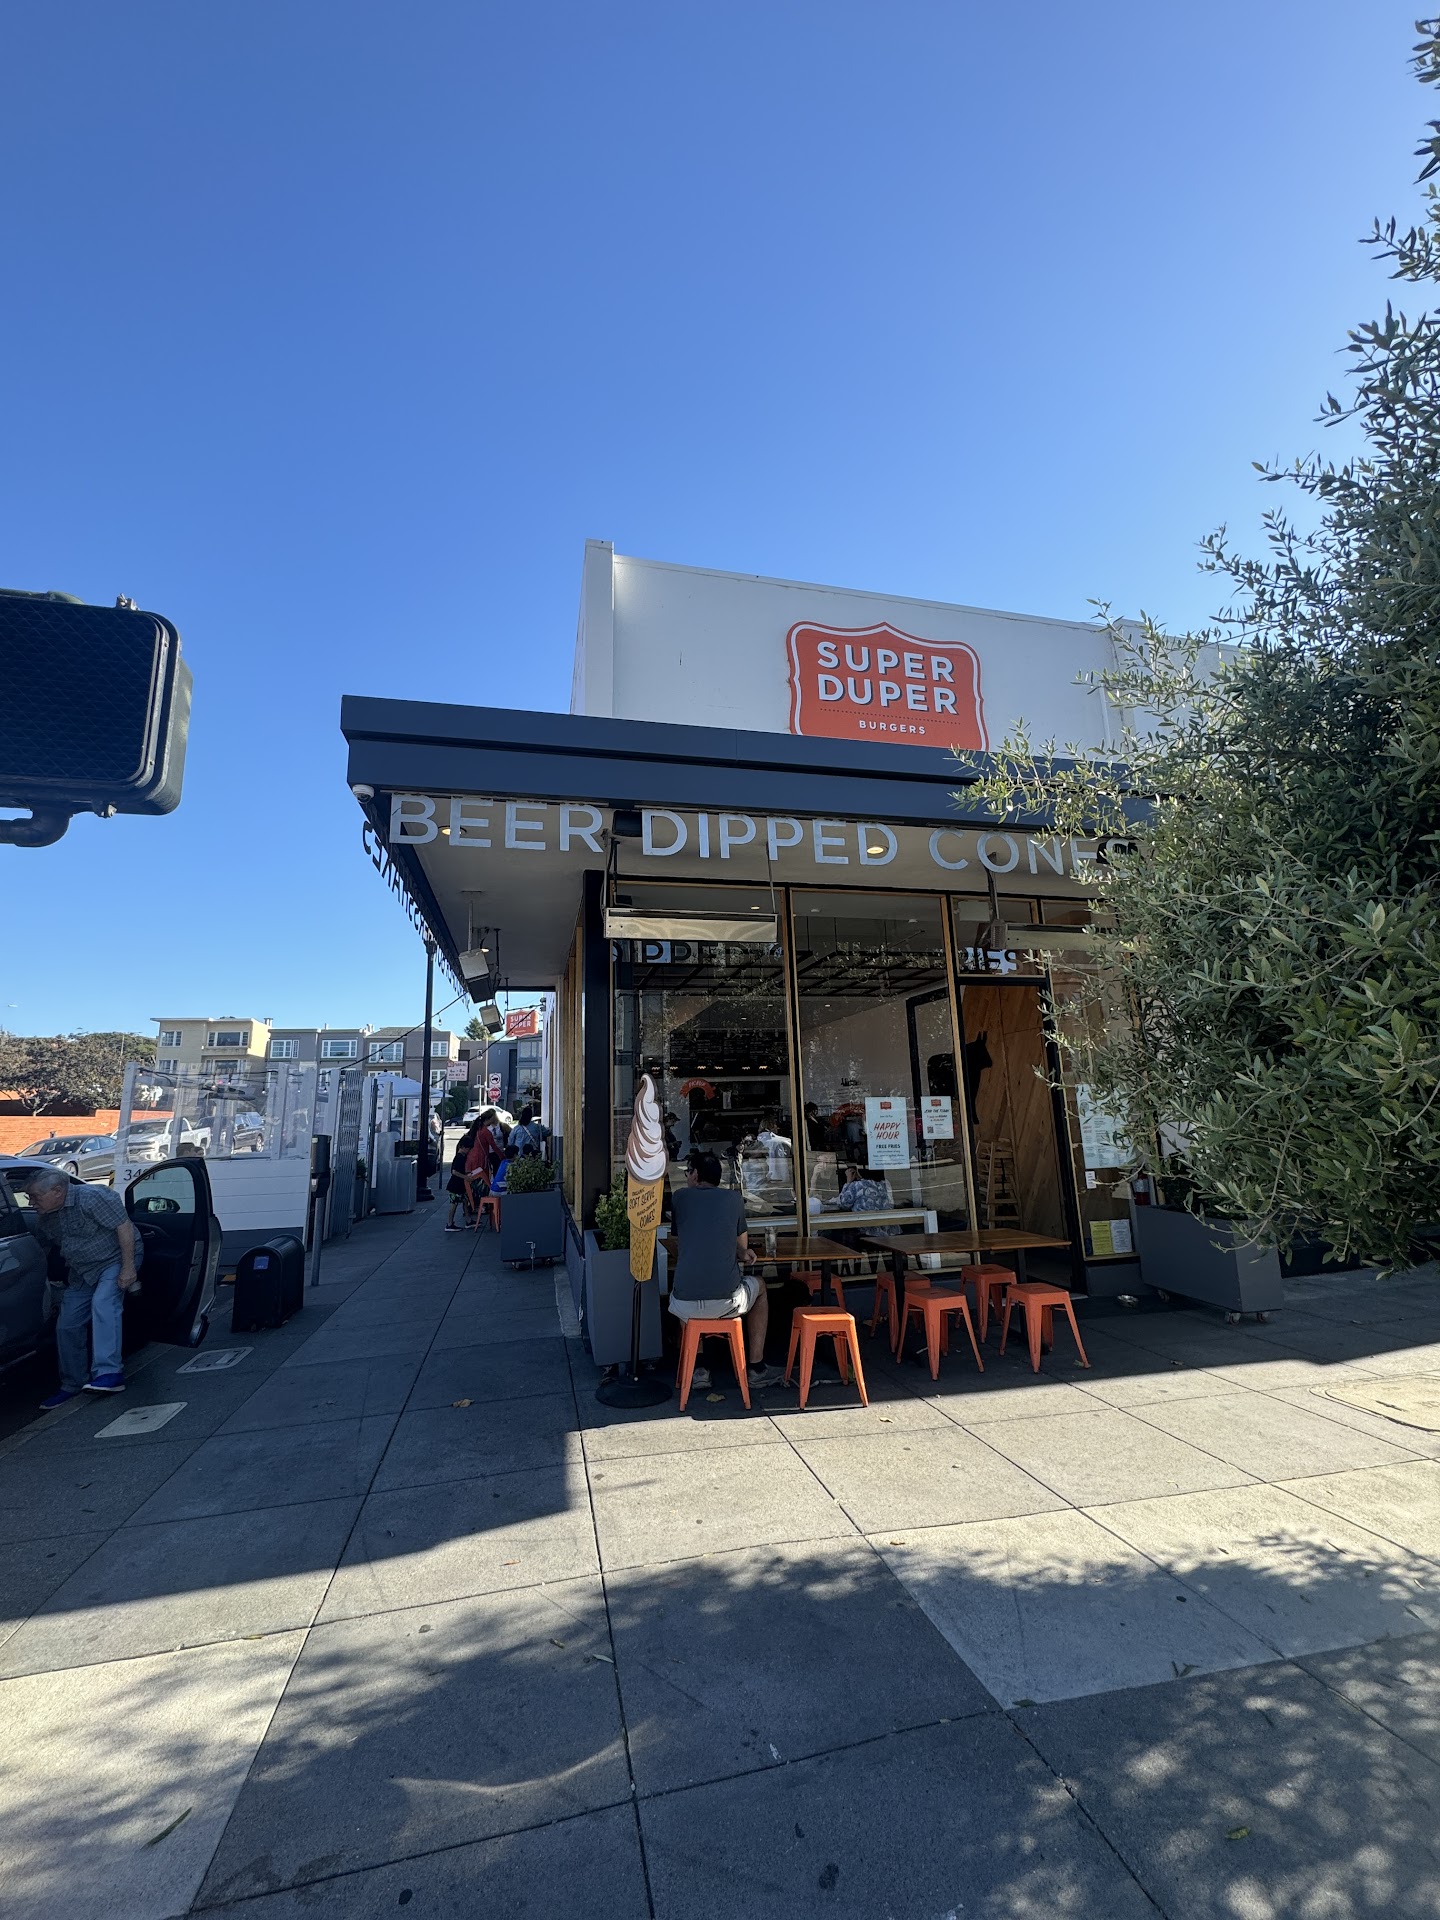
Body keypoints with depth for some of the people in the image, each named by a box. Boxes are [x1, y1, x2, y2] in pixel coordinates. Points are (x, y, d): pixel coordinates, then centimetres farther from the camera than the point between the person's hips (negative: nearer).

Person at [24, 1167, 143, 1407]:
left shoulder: (92, 1198, -26)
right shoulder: (44, 1219, 1)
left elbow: (124, 1227, -27)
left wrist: (128, 1267, -27)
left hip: (116, 1259, -8)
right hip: (82, 1271, 9)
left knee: (103, 1302, -31)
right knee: (67, 1325, 6)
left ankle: (109, 1374, -37)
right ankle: (72, 1386, 23)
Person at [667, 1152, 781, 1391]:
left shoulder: (680, 1197, 7)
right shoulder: (733, 1198, 7)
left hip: (686, 1306, 1)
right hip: (726, 1303, 0)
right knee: (759, 1285, 33)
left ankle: (696, 1368, 28)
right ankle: (756, 1368, 32)